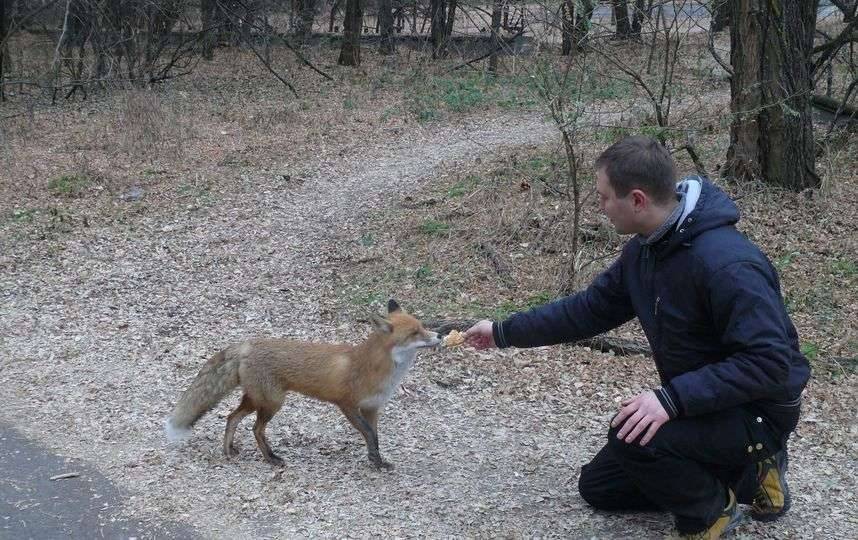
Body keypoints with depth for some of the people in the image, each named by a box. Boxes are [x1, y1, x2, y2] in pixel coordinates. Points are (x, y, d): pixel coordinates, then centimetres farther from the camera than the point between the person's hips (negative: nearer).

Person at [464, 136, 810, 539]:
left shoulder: (725, 263, -31)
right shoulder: (645, 249, -2)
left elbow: (768, 363, -34)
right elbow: (589, 309, 9)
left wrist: (672, 399, -39)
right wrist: (504, 333, 9)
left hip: (757, 410, -9)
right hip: (699, 401, 9)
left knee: (633, 436, -32)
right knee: (598, 487, 15)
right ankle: (743, 472, 17)